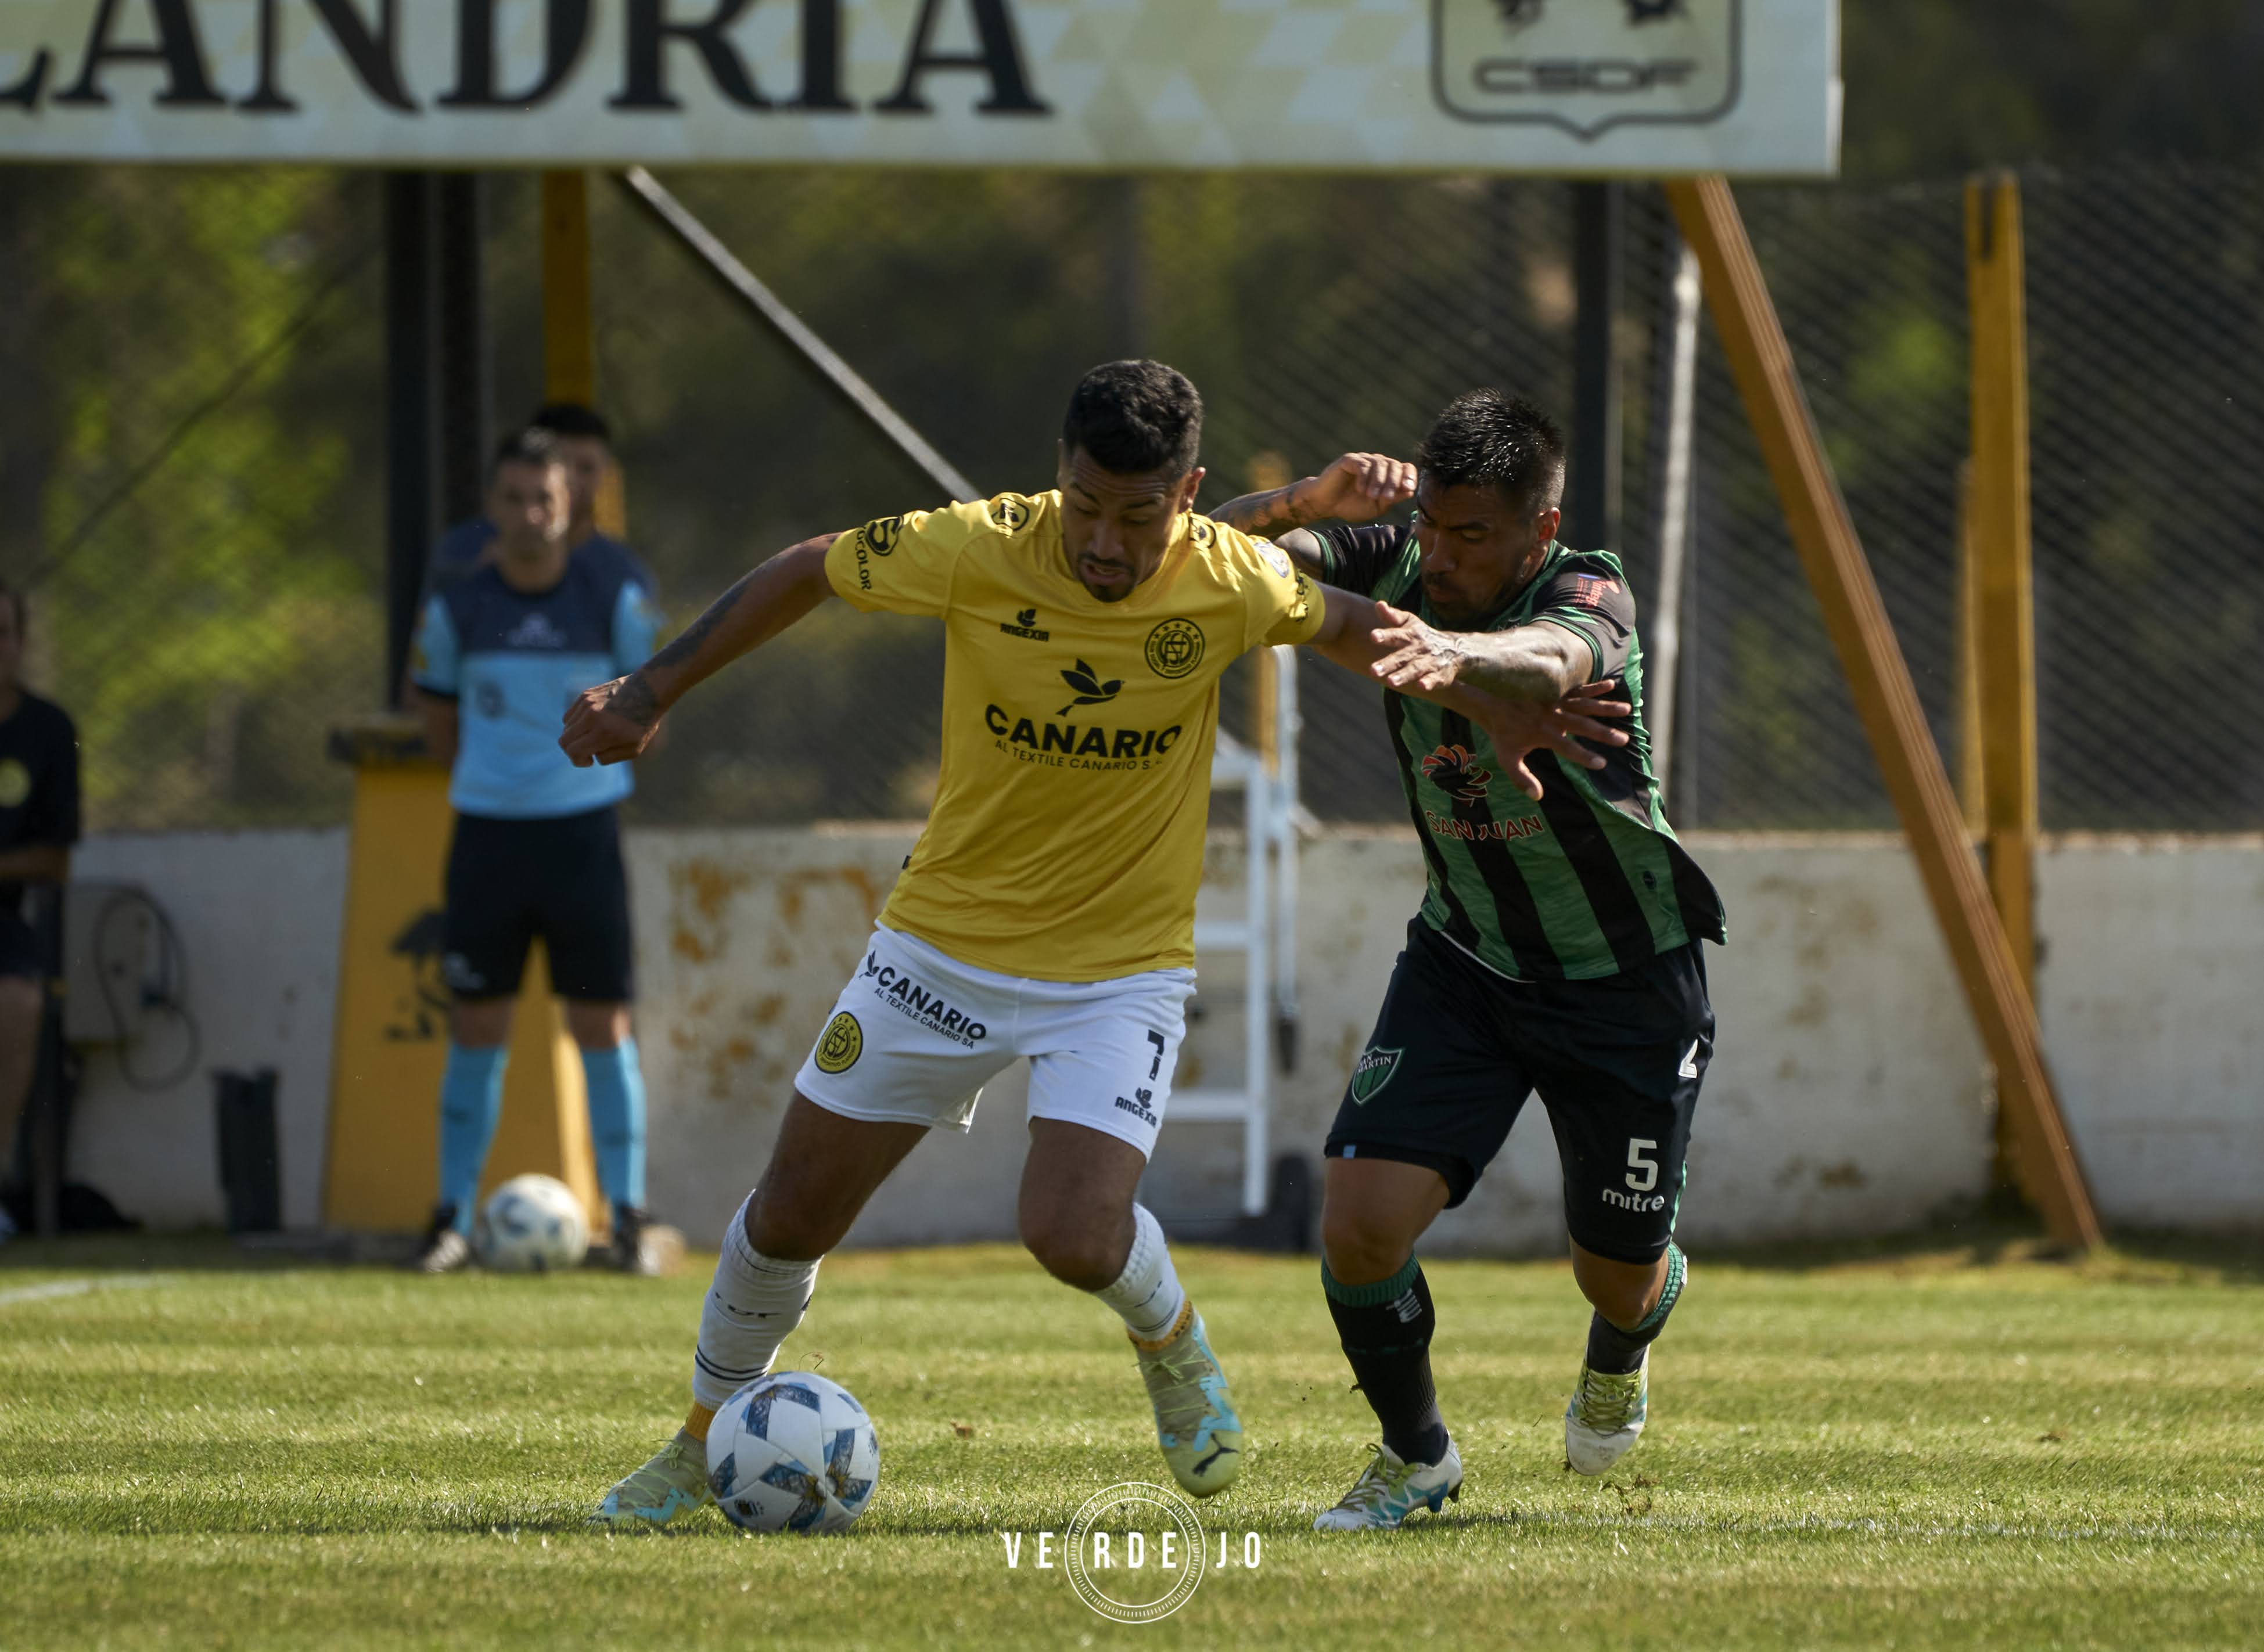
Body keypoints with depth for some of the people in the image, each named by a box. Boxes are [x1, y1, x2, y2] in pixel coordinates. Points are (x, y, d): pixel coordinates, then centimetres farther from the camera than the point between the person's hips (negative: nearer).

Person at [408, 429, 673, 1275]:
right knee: (476, 1028, 2)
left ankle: (630, 1217, 4)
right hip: (488, 827, 1)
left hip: (583, 828, -1)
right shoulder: (456, 609, -1)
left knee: (602, 1025, -2)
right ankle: (452, 1219, 9)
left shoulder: (617, 595, -5)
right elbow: (439, 718, 14)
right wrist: (489, 775, 7)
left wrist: (587, 765, 10)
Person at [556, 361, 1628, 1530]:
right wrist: (648, 695, 0)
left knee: (1074, 1234, -22)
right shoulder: (977, 552, -18)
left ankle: (1172, 1344, 14)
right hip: (943, 942, 2)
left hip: (1121, 972, -2)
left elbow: (1351, 625, 6)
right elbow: (809, 572, -2)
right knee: (788, 1219, 7)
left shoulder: (1229, 586, -16)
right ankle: (702, 1448, 32)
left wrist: (1494, 712, 5)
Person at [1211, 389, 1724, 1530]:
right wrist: (1309, 502, -39)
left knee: (1616, 1272, 10)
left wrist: (1457, 654, -74)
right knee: (1360, 1226, -15)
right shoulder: (1393, 566, -13)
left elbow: (1554, 661, -51)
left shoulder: (1588, 593, -27)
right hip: (1463, 958, 3)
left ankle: (1621, 1350, 51)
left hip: (1626, 980, -3)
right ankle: (1417, 1457, 12)